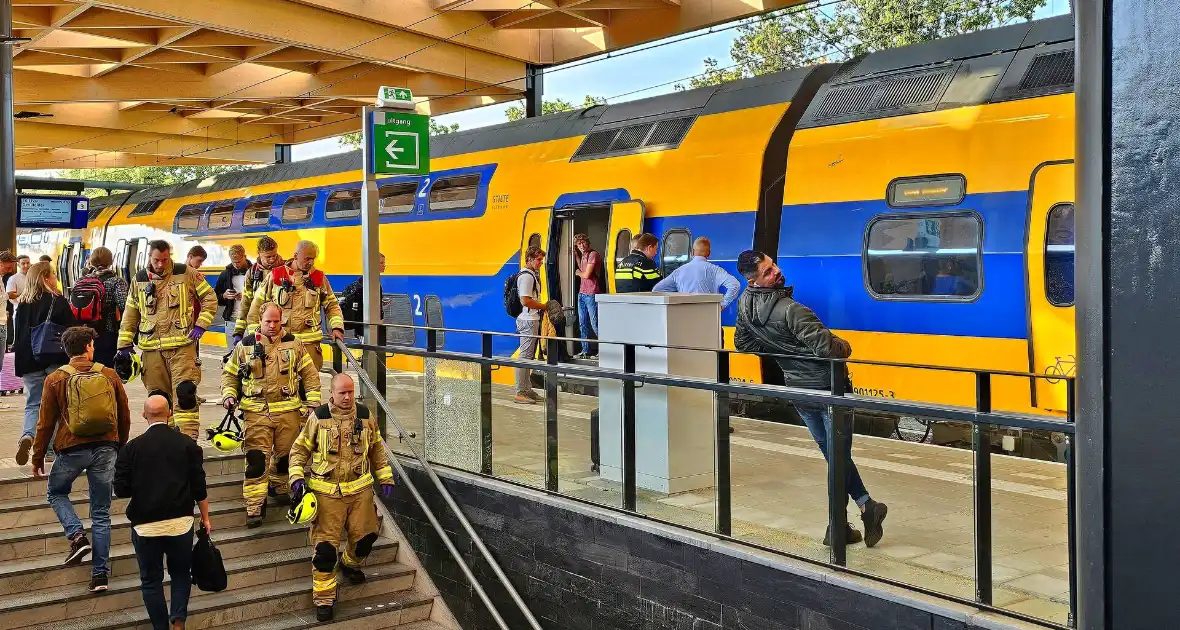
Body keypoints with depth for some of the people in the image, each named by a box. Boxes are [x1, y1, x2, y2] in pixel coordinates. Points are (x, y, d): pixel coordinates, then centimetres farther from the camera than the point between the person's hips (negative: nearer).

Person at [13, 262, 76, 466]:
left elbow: (19, 333, 11)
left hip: (28, 361, 3)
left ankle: (28, 436, -18)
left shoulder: (23, 304, 6)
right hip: (55, 359, -3)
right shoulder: (58, 301, -8)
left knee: (33, 404, 9)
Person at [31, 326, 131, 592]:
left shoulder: (56, 379, -4)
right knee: (101, 513, 9)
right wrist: (120, 448, 22)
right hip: (105, 449, 2)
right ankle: (100, 573, 8)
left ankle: (77, 535, 1)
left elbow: (46, 423, 0)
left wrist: (38, 457, 11)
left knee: (56, 493, 25)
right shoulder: (110, 375, 1)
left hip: (72, 449, -2)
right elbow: (125, 417, 8)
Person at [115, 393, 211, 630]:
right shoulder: (187, 444, -2)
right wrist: (205, 518, 11)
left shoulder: (131, 448, -4)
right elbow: (199, 487, 0)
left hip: (145, 525, -1)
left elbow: (121, 489, -3)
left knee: (151, 579, 12)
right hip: (180, 522, 1)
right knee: (181, 573, 18)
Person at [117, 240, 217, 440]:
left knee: (184, 394, -13)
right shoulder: (139, 280, 10)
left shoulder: (186, 273, 0)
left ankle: (188, 441, -11)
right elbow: (130, 315, 15)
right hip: (151, 348, 4)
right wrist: (124, 346, 13)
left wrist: (201, 325, -4)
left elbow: (209, 298, 5)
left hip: (182, 345, -3)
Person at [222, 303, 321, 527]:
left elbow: (310, 374, 9)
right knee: (256, 458, -8)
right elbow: (230, 374, 15)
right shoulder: (245, 346, 4)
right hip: (256, 412, -1)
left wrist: (313, 402, 2)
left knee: (285, 454, 11)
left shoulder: (293, 344, 6)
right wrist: (228, 395, -2)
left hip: (288, 410, 2)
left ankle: (279, 486, 37)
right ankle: (254, 506, -5)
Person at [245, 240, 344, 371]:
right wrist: (254, 333, 4)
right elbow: (257, 305, 9)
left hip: (310, 341, 1)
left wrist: (337, 327, -2)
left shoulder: (319, 277, 8)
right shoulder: (275, 275, 4)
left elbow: (332, 305, 14)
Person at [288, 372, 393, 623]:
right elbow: (299, 449, 2)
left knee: (365, 536, 8)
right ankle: (323, 598, 7)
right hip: (327, 491, -3)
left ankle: (350, 564, 42)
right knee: (325, 544, -4)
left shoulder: (366, 416, 3)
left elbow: (377, 449, 14)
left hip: (360, 489, 3)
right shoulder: (318, 418, -6)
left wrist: (385, 478, 11)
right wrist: (297, 478, -10)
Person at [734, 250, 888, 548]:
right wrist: (844, 347, -8)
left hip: (798, 389, 7)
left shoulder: (745, 305, -4)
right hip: (827, 387, -7)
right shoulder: (789, 310, -29)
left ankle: (866, 505, 22)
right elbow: (825, 347, -30)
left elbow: (742, 342, 13)